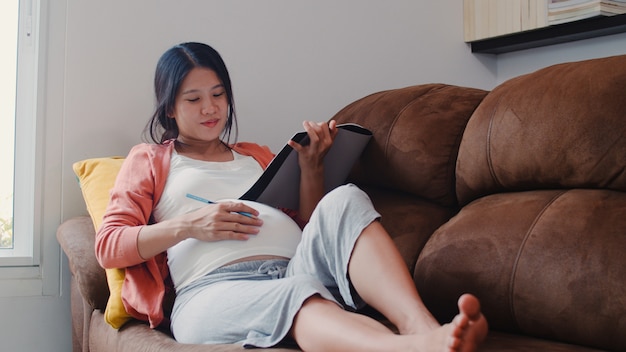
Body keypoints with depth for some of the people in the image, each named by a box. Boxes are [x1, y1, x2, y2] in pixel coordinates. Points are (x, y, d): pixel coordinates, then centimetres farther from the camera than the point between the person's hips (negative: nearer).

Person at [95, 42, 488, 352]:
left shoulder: (256, 155, 34)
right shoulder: (148, 160, 25)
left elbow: (310, 227, 26)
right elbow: (108, 247, 10)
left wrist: (311, 165, 12)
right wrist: (187, 225, -3)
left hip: (295, 268, 4)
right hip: (212, 288, -3)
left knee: (344, 201, -28)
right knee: (295, 296, -40)